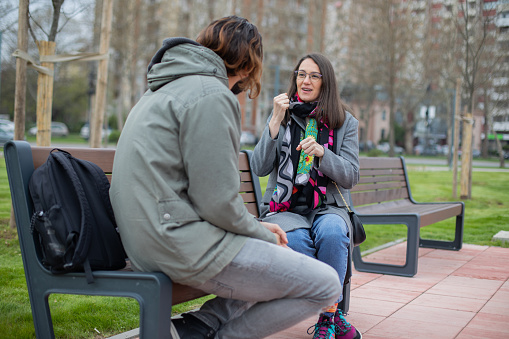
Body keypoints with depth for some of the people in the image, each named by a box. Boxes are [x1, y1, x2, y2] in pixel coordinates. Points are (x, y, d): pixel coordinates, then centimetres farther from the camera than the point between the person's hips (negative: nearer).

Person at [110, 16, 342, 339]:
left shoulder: (163, 91, 19)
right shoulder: (212, 96, -13)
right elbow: (218, 202, -18)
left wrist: (257, 227, 14)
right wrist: (261, 234, 1)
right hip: (187, 245, -10)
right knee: (326, 285, -4)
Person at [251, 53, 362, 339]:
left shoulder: (345, 122, 8)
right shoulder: (282, 116, 9)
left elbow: (351, 177, 1)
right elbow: (259, 169, -2)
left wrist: (322, 153, -17)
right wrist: (276, 122, -11)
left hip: (327, 207, 0)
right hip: (284, 208, 0)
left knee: (332, 233, -35)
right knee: (297, 239, -34)